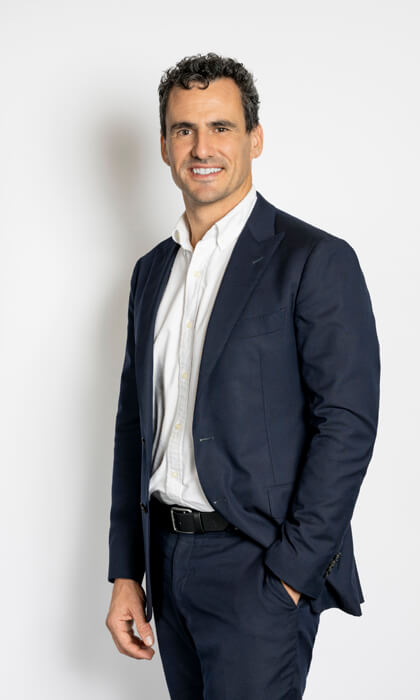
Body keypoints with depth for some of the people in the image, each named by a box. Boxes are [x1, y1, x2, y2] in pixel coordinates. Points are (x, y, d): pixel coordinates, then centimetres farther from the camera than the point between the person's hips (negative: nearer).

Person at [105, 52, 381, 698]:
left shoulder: (317, 261, -9)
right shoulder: (152, 270, 11)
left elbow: (347, 424, -14)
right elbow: (134, 422, 13)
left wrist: (293, 572, -16)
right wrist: (125, 574, 10)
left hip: (260, 568, -6)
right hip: (168, 558, 6)